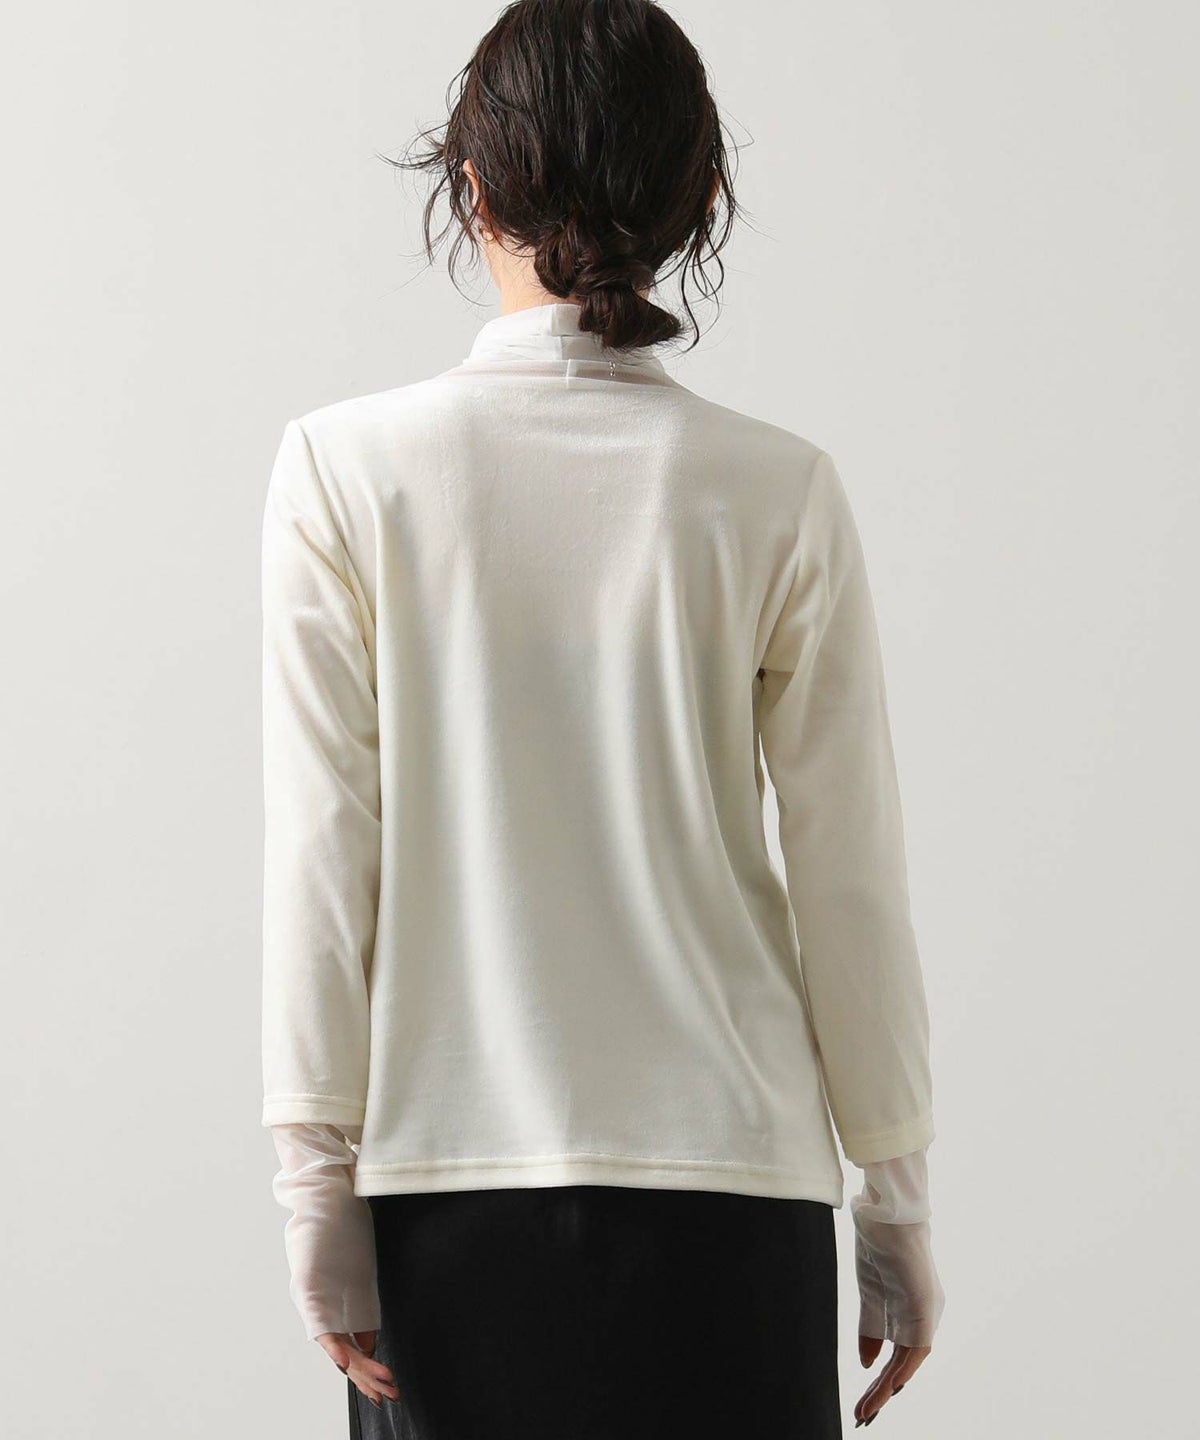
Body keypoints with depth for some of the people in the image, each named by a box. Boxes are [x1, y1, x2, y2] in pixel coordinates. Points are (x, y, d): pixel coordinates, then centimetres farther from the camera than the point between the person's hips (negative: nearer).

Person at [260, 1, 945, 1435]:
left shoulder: (345, 468, -4)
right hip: (728, 1173, 0)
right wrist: (895, 1198, 9)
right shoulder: (777, 492, -3)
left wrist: (318, 1182, 1)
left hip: (448, 1170, 0)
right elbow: (849, 879, -1)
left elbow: (321, 853, -4)